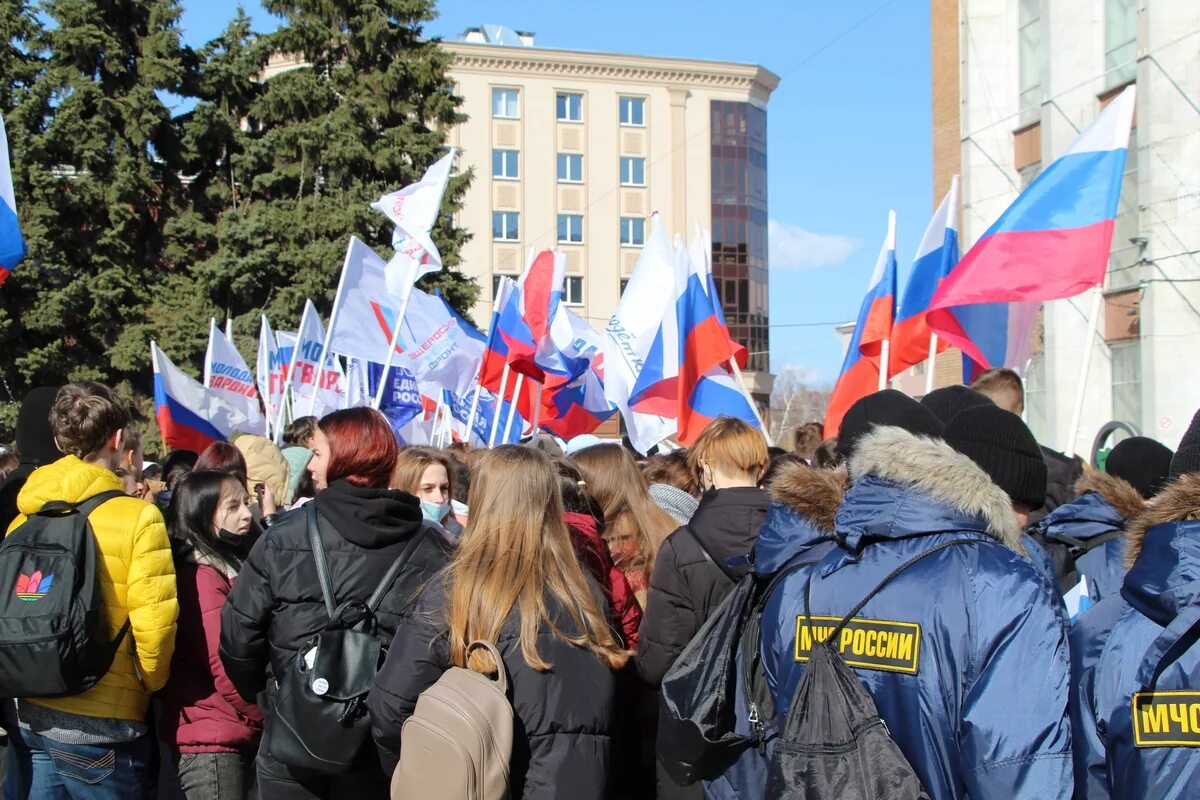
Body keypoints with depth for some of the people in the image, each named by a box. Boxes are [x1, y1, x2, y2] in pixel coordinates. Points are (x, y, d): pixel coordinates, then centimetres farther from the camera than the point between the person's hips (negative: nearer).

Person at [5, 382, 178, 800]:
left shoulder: (24, 518, 4)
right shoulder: (137, 518, -12)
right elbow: (154, 624, -16)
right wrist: (150, 683, 3)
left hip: (29, 716, 5)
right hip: (100, 726, -5)